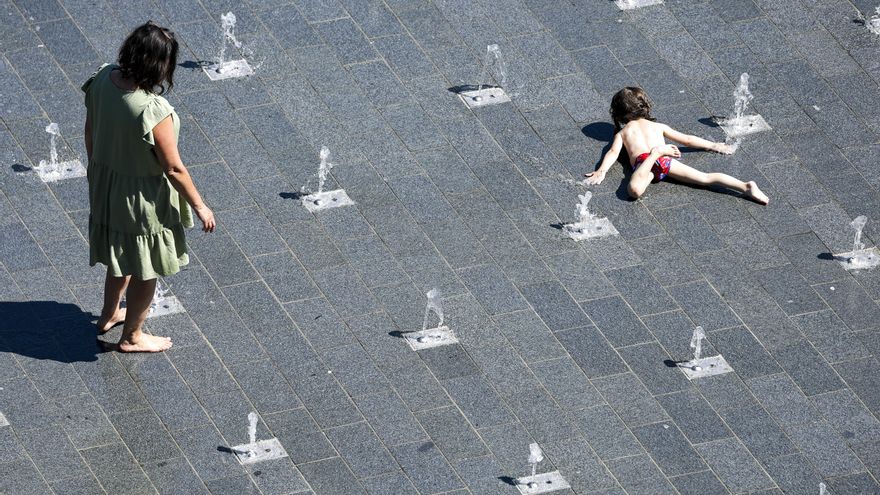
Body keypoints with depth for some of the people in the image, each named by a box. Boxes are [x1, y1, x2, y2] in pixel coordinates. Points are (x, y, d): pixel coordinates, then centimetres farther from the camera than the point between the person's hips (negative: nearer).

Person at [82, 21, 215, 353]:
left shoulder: (103, 79, -16)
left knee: (120, 256, 33)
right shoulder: (153, 111, -36)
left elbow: (90, 132, 1)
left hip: (105, 185, 7)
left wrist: (96, 169, 20)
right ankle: (131, 337, 39)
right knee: (145, 269, 19)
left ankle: (109, 314, 54)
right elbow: (173, 169, -24)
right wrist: (200, 206, -9)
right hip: (141, 198, -7)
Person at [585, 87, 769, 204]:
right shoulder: (658, 126, 33)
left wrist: (601, 171, -2)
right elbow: (687, 140, 35)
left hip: (642, 161, -3)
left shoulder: (622, 132, 26)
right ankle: (746, 187, -30)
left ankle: (656, 153, -40)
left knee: (635, 191, -34)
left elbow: (613, 153, 8)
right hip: (666, 160, 3)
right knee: (707, 178, -9)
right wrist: (713, 146, 44)